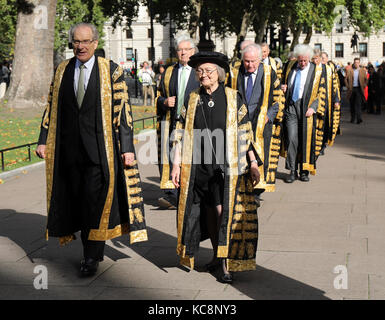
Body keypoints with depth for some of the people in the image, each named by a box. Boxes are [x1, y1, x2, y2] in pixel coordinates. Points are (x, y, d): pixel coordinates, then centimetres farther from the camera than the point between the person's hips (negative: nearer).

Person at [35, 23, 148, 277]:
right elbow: (52, 107, 14)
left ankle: (92, 256, 6)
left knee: (95, 200, -7)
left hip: (100, 148, -4)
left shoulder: (111, 71, -2)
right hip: (69, 148, 4)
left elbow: (123, 110, -4)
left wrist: (127, 148, -10)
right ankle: (93, 251, 24)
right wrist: (44, 140, 7)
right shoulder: (62, 71, 10)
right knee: (78, 199, 9)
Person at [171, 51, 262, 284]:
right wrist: (176, 164, 5)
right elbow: (182, 134, 9)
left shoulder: (233, 98, 0)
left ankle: (226, 263, -2)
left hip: (227, 166, -3)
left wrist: (253, 163, -1)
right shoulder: (193, 99, 7)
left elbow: (245, 133, 1)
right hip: (198, 166, 3)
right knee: (208, 212, 10)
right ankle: (217, 255, 27)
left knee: (224, 211, -11)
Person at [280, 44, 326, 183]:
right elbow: (284, 82, 24)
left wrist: (313, 108, -12)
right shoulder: (290, 67, 9)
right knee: (291, 139, -7)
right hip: (291, 107, 1)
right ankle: (292, 171, -2)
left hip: (307, 108, -1)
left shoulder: (317, 71, 1)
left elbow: (321, 92, 0)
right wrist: (283, 88, 0)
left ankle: (304, 171, 14)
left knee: (306, 140, 3)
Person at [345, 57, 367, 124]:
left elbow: (366, 80, 11)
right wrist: (348, 86, -3)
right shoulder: (349, 70, 6)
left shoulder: (363, 70, 6)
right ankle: (353, 118, 17)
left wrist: (364, 86, -1)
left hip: (359, 89, -1)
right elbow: (346, 79, 7)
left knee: (358, 104, -12)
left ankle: (358, 118, -18)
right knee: (352, 105, 7)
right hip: (352, 89, 1)